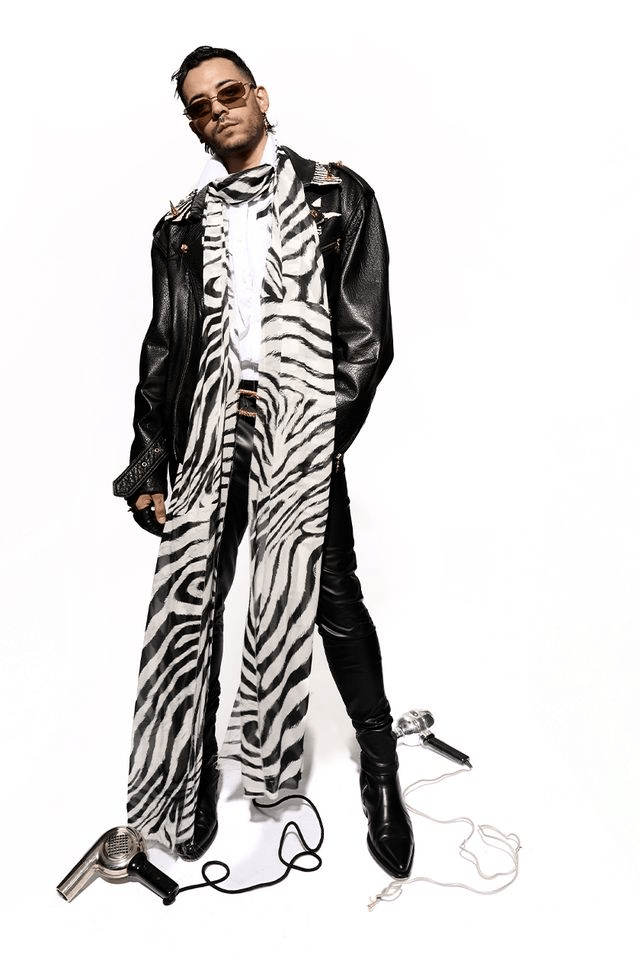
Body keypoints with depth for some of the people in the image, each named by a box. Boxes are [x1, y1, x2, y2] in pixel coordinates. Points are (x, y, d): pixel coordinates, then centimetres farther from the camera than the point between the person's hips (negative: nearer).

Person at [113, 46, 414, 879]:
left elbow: (367, 334, 2)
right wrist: (147, 459, 6)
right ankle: (193, 766, 20)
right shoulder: (180, 228, 18)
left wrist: (325, 430, -9)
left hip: (302, 421, -3)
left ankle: (379, 764, 16)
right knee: (191, 593, 2)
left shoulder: (337, 195, 10)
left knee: (330, 596, -4)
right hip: (207, 425, 4)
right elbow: (162, 348, 15)